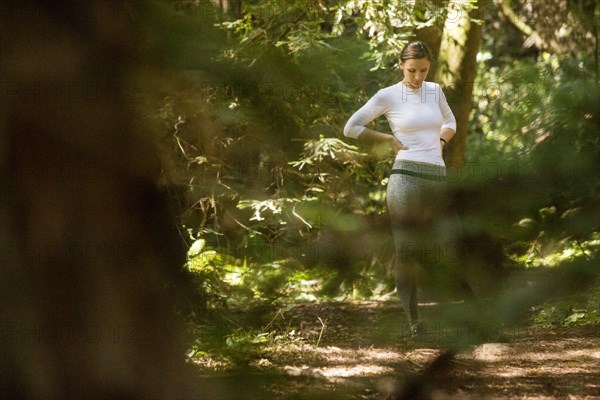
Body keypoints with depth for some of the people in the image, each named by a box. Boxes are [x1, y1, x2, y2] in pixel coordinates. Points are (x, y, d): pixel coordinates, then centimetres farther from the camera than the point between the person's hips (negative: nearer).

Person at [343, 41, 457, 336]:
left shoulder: (435, 91, 13)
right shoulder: (388, 96, 0)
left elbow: (450, 122, 30)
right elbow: (351, 128, 2)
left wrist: (440, 141, 9)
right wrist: (389, 139, 0)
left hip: (437, 177, 5)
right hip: (407, 176, -5)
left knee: (429, 251, 5)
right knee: (406, 250, -7)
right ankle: (412, 320, -7)